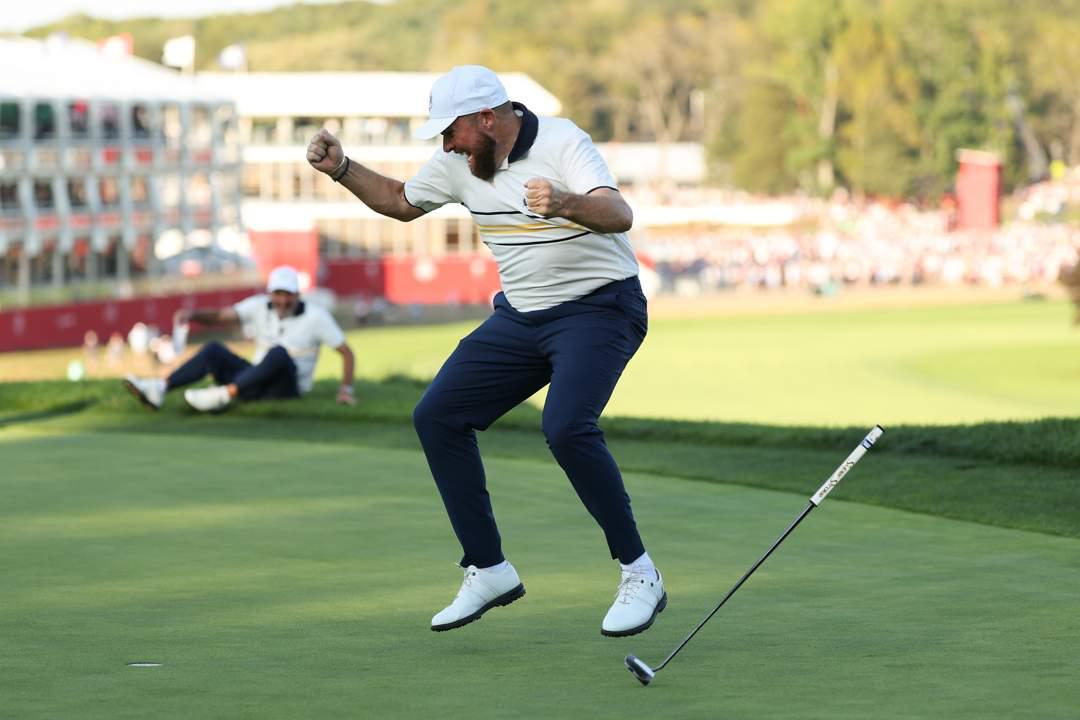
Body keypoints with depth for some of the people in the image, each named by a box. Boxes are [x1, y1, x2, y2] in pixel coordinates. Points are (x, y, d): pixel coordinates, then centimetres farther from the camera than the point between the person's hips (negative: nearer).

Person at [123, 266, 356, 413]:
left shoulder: (316, 317, -8)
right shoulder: (260, 306, 2)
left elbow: (346, 352, -6)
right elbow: (220, 316, -8)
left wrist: (346, 389, -18)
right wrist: (192, 314, -27)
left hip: (288, 388, -5)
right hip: (257, 385, 5)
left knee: (279, 353, -36)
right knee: (213, 350, -14)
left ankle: (225, 394, -42)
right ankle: (159, 389, -30)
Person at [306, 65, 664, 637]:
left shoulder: (563, 144, -19)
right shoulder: (459, 162, 3)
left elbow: (618, 215, -35)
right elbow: (400, 202, 23)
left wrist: (565, 203, -56)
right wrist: (341, 170, 7)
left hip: (597, 308, -8)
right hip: (520, 314, 8)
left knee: (567, 427, -30)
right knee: (437, 416, -1)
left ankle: (639, 574, -16)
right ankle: (488, 569, 8)